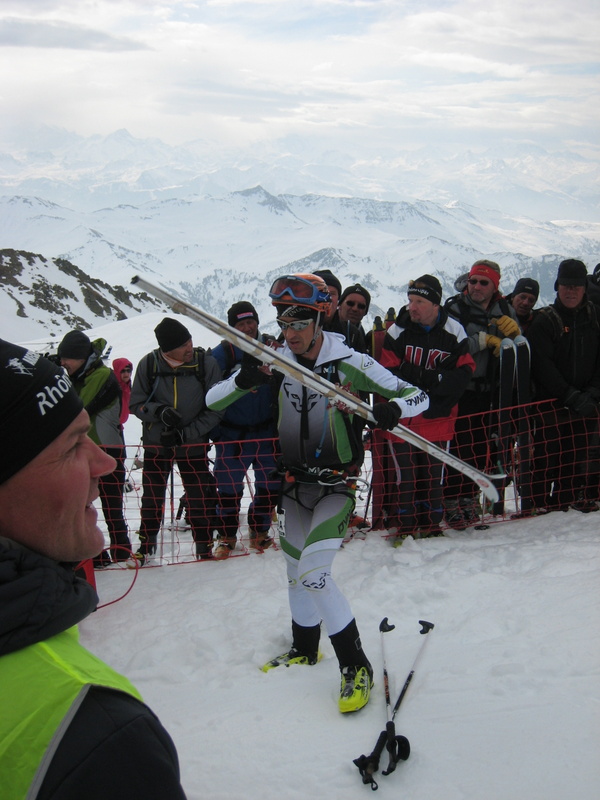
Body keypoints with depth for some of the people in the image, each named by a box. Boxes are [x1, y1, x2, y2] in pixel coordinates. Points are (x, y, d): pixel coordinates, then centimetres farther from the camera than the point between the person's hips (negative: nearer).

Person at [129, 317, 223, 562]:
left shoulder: (206, 363, -13)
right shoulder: (149, 364, -11)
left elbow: (215, 410, -10)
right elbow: (136, 404, -3)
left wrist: (185, 433, -18)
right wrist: (159, 412, -23)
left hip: (193, 445, -1)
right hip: (155, 443, 1)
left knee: (200, 499, 3)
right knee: (151, 498, 14)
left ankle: (205, 546, 23)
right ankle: (146, 545, 34)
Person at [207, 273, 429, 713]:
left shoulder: (349, 363, -16)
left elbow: (418, 395, -12)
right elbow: (212, 400, -5)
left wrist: (394, 407, -36)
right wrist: (243, 381, -27)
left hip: (337, 484, -5)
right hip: (295, 483, 5)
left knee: (313, 571, -18)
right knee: (295, 569, 18)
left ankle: (356, 665, -1)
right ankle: (305, 648, 42)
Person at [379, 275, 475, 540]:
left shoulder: (454, 332, -3)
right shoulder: (397, 331, -5)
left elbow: (465, 372, -5)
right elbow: (389, 374, -9)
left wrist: (432, 379, -21)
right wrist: (427, 378, -19)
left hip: (438, 418, 1)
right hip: (403, 416, -1)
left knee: (434, 474, 8)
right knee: (406, 474, 2)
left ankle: (431, 524, 23)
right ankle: (406, 527, 15)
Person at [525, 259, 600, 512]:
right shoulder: (544, 321, -3)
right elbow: (543, 367, -11)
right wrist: (571, 396, -17)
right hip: (552, 403, -3)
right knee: (549, 455, -4)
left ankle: (580, 500, 21)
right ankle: (543, 504, 5)